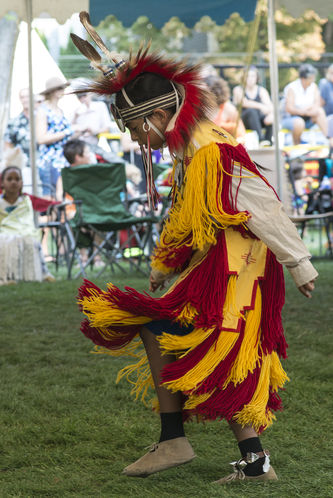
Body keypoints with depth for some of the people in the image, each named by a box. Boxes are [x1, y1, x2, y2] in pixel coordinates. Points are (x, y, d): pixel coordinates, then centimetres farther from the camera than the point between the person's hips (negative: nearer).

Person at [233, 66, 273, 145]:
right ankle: (260, 139, -49)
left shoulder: (261, 90, 7)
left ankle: (268, 141, -30)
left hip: (258, 121, 3)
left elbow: (269, 105, -9)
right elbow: (244, 103, -21)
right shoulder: (238, 90, -1)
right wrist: (260, 106, -37)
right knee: (251, 111, -35)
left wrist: (271, 114, -34)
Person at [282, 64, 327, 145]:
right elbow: (289, 109, -23)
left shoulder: (313, 86, 2)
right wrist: (306, 112, -37)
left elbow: (317, 104, -7)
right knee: (299, 123, -40)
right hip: (290, 118, -5)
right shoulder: (292, 88, -16)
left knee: (320, 111, -23)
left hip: (307, 119, 5)